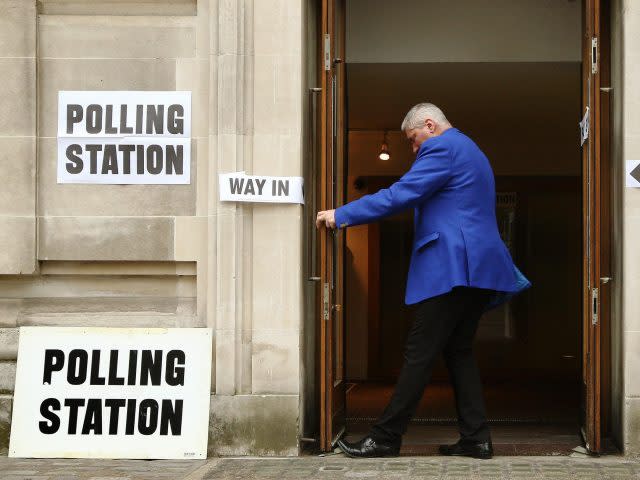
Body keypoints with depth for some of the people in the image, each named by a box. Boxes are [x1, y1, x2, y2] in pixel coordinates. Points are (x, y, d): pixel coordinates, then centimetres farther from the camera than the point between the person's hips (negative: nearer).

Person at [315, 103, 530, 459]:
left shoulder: (442, 147, -8)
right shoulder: (470, 151, 25)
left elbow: (399, 195, -15)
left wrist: (341, 215, -10)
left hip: (451, 268, -10)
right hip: (477, 267, 10)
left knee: (420, 354, -8)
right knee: (459, 350, 11)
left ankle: (386, 438, -5)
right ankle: (476, 437, 9)